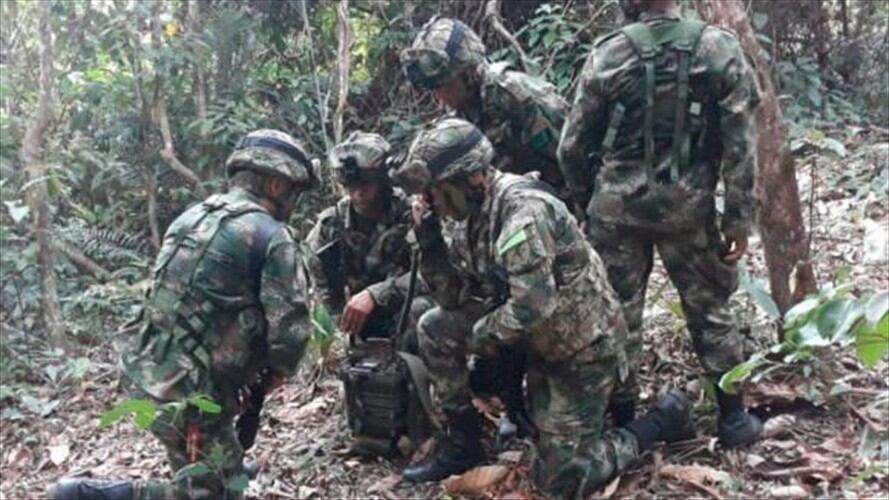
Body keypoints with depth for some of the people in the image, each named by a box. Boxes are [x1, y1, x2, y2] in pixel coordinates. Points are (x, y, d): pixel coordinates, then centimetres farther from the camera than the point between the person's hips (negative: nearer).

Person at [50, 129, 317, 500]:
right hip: (191, 393, -9)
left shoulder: (190, 218, 12)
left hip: (148, 376, 9)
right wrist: (277, 372, 5)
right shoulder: (272, 235, -12)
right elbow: (289, 327, -17)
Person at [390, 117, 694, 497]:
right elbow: (453, 298, 1)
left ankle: (664, 420, 15)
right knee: (435, 329, -1)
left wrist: (481, 335, -18)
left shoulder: (522, 208, -29)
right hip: (540, 339, 8)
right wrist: (429, 241, -12)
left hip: (582, 346, -8)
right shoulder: (470, 213, -2)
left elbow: (532, 306, -36)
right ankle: (463, 441, 12)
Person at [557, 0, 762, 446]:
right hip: (688, 205, 1)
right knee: (710, 308, 16)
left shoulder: (608, 53, -5)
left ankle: (622, 422, 19)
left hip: (617, 204, 0)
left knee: (618, 314, 10)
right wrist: (739, 218, 1)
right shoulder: (720, 48, -3)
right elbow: (740, 145, -5)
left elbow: (572, 145, -2)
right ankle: (733, 417, 24)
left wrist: (587, 200, 14)